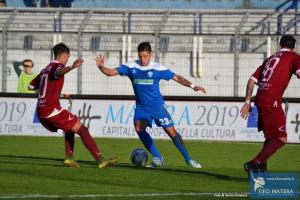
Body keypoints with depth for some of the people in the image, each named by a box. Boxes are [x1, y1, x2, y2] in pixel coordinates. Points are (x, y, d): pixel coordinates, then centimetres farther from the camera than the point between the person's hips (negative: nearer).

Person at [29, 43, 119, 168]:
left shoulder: (45, 70, 20)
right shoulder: (57, 65, -5)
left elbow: (31, 86, 27)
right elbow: (58, 72, -32)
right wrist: (72, 67, -52)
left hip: (41, 112, 9)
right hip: (52, 109, -9)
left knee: (69, 128, 27)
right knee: (82, 130, -7)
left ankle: (69, 159, 13)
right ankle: (100, 160, -16)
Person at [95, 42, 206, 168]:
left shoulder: (158, 68, -9)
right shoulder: (131, 67, -4)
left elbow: (176, 77, -5)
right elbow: (111, 72, -7)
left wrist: (192, 86, -16)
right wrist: (101, 66, -26)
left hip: (157, 106, -2)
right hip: (141, 107, 2)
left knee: (171, 131, -5)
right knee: (139, 129, -21)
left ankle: (188, 159, 9)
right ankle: (157, 158, -10)